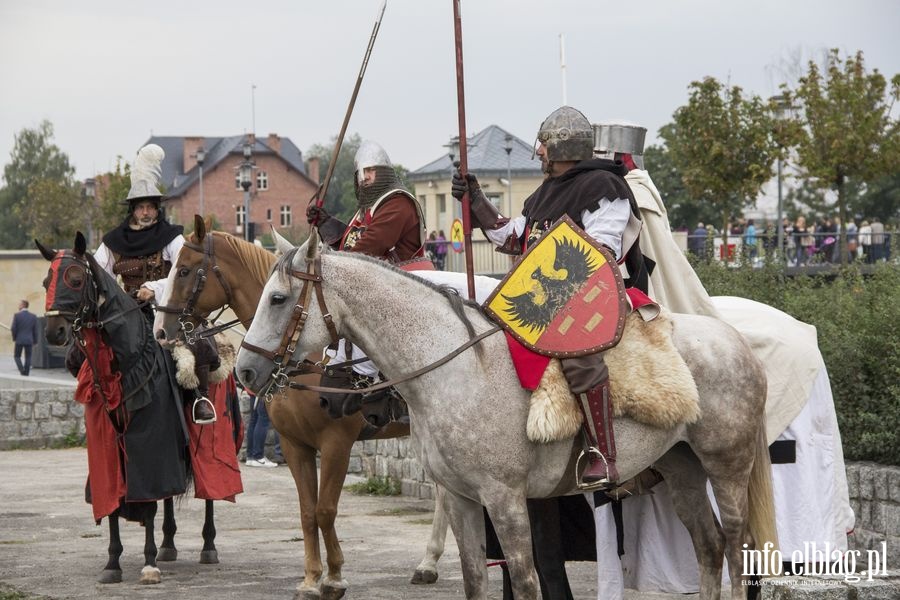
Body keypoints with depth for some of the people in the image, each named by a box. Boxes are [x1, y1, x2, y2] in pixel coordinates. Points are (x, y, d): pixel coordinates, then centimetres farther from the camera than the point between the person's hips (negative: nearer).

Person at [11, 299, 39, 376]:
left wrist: (14, 338, 8)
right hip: (29, 341, 2)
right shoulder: (33, 316, 0)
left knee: (17, 356, 11)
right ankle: (26, 373, 3)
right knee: (28, 358, 8)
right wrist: (34, 342, 11)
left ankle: (22, 369, -10)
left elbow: (13, 329, -8)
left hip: (19, 340, -2)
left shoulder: (17, 315, -9)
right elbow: (35, 330, 2)